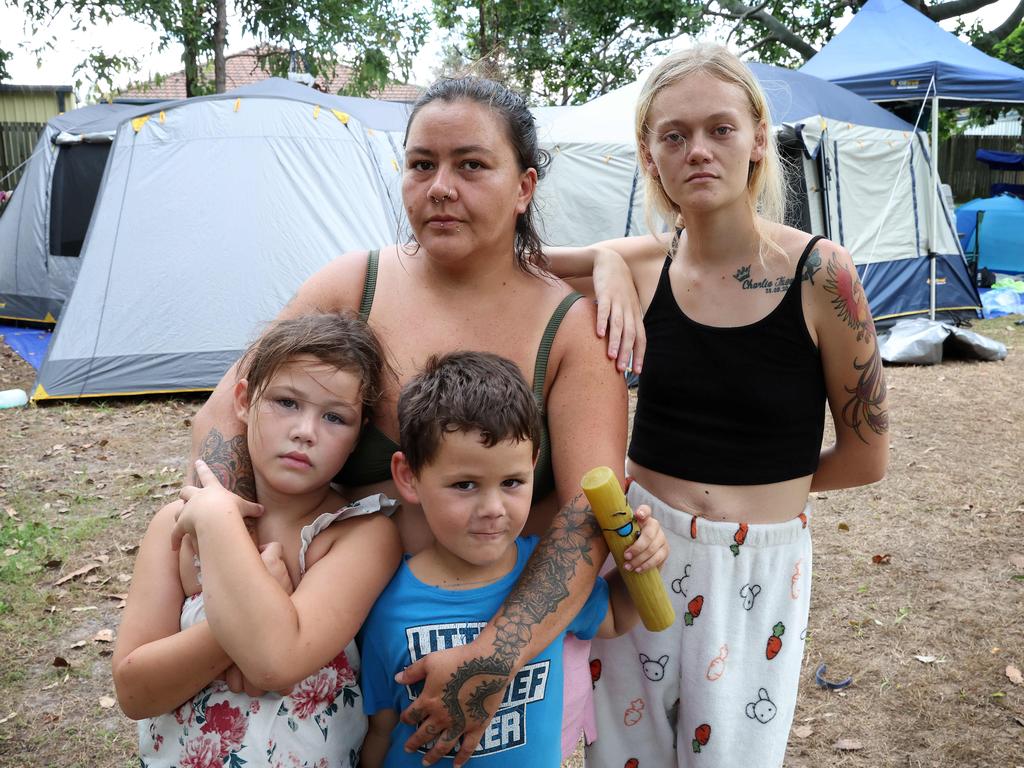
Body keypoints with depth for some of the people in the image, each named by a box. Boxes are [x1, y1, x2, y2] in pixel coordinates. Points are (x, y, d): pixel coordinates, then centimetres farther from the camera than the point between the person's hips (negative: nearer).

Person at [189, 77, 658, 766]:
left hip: (518, 628, -1)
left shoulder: (571, 328, -12)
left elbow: (589, 513, -18)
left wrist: (494, 658, -29)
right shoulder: (352, 286, -6)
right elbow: (228, 411, -5)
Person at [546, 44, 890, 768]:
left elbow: (866, 456, -5)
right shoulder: (644, 264, -5)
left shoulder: (819, 272, -13)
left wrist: (768, 480, 7)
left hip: (761, 567, -2)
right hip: (640, 551, 3)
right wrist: (607, 261, -13)